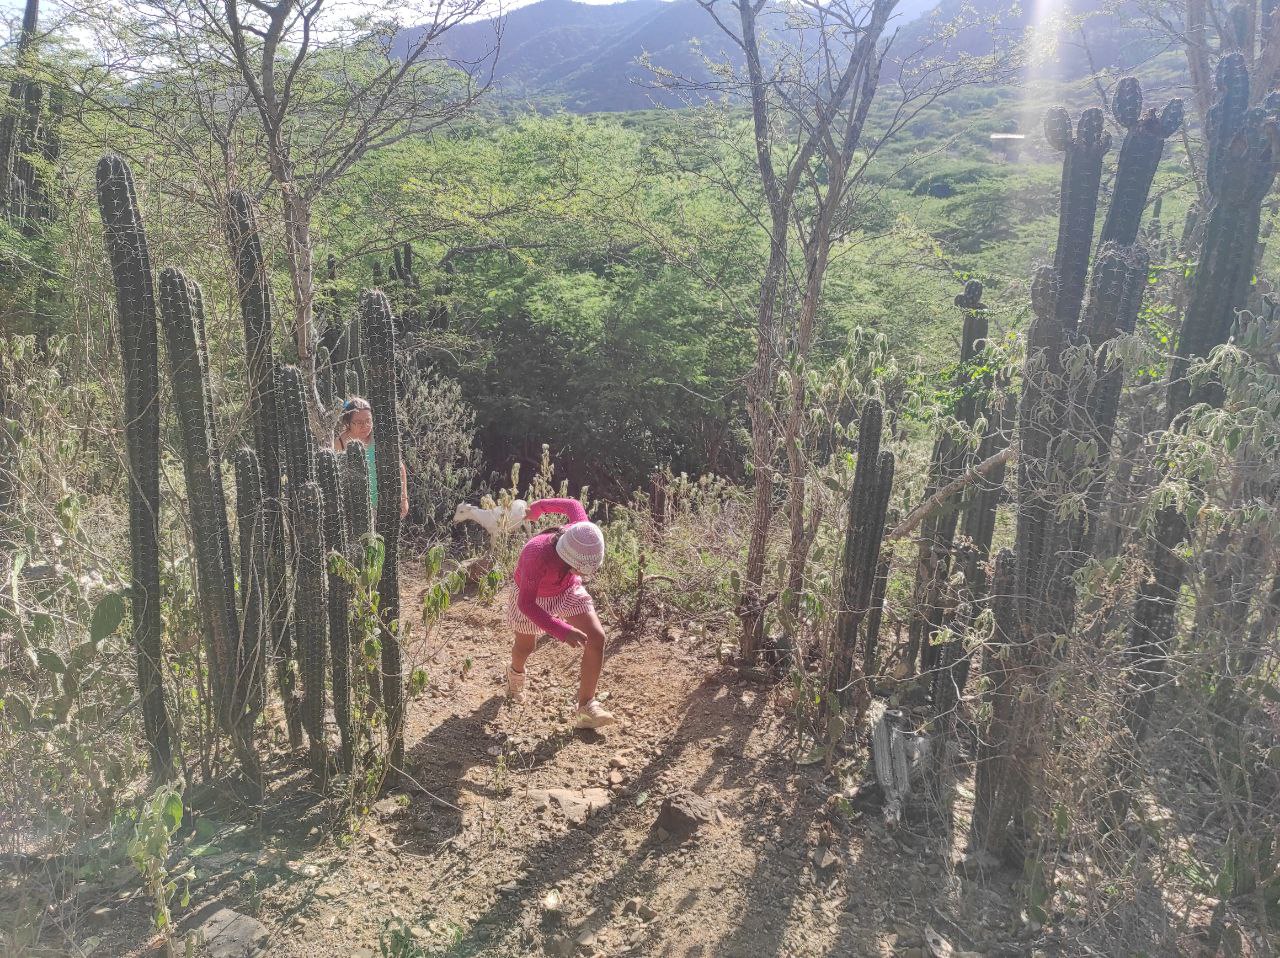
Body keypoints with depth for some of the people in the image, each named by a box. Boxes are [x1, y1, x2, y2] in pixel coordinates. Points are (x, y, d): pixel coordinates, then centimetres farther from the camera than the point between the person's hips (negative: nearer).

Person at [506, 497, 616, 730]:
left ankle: (586, 707, -6)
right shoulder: (537, 555, -45)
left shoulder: (582, 534, -32)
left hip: (567, 591, 3)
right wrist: (564, 632, -49)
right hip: (531, 597, -3)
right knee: (525, 647, 19)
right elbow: (526, 604, -39)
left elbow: (574, 506, -10)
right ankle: (516, 673, 58)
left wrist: (539, 507, 10)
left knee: (597, 637, -15)